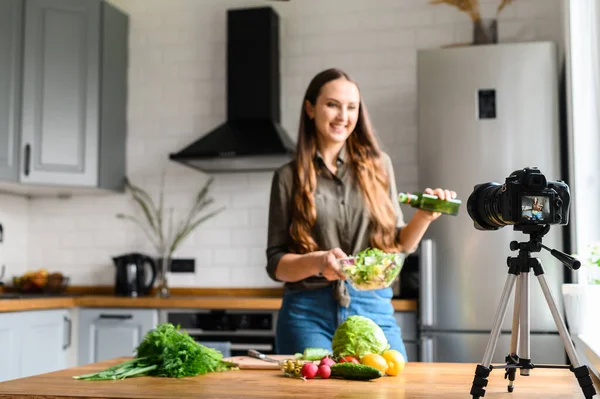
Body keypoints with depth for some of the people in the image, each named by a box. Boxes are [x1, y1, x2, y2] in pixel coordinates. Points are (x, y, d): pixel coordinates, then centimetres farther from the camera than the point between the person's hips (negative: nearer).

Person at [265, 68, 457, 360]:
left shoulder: (378, 166, 10)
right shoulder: (289, 177, 3)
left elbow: (398, 244, 15)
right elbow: (276, 264, 2)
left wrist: (424, 217, -4)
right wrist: (317, 262, -18)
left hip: (373, 309, 2)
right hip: (310, 313, -1)